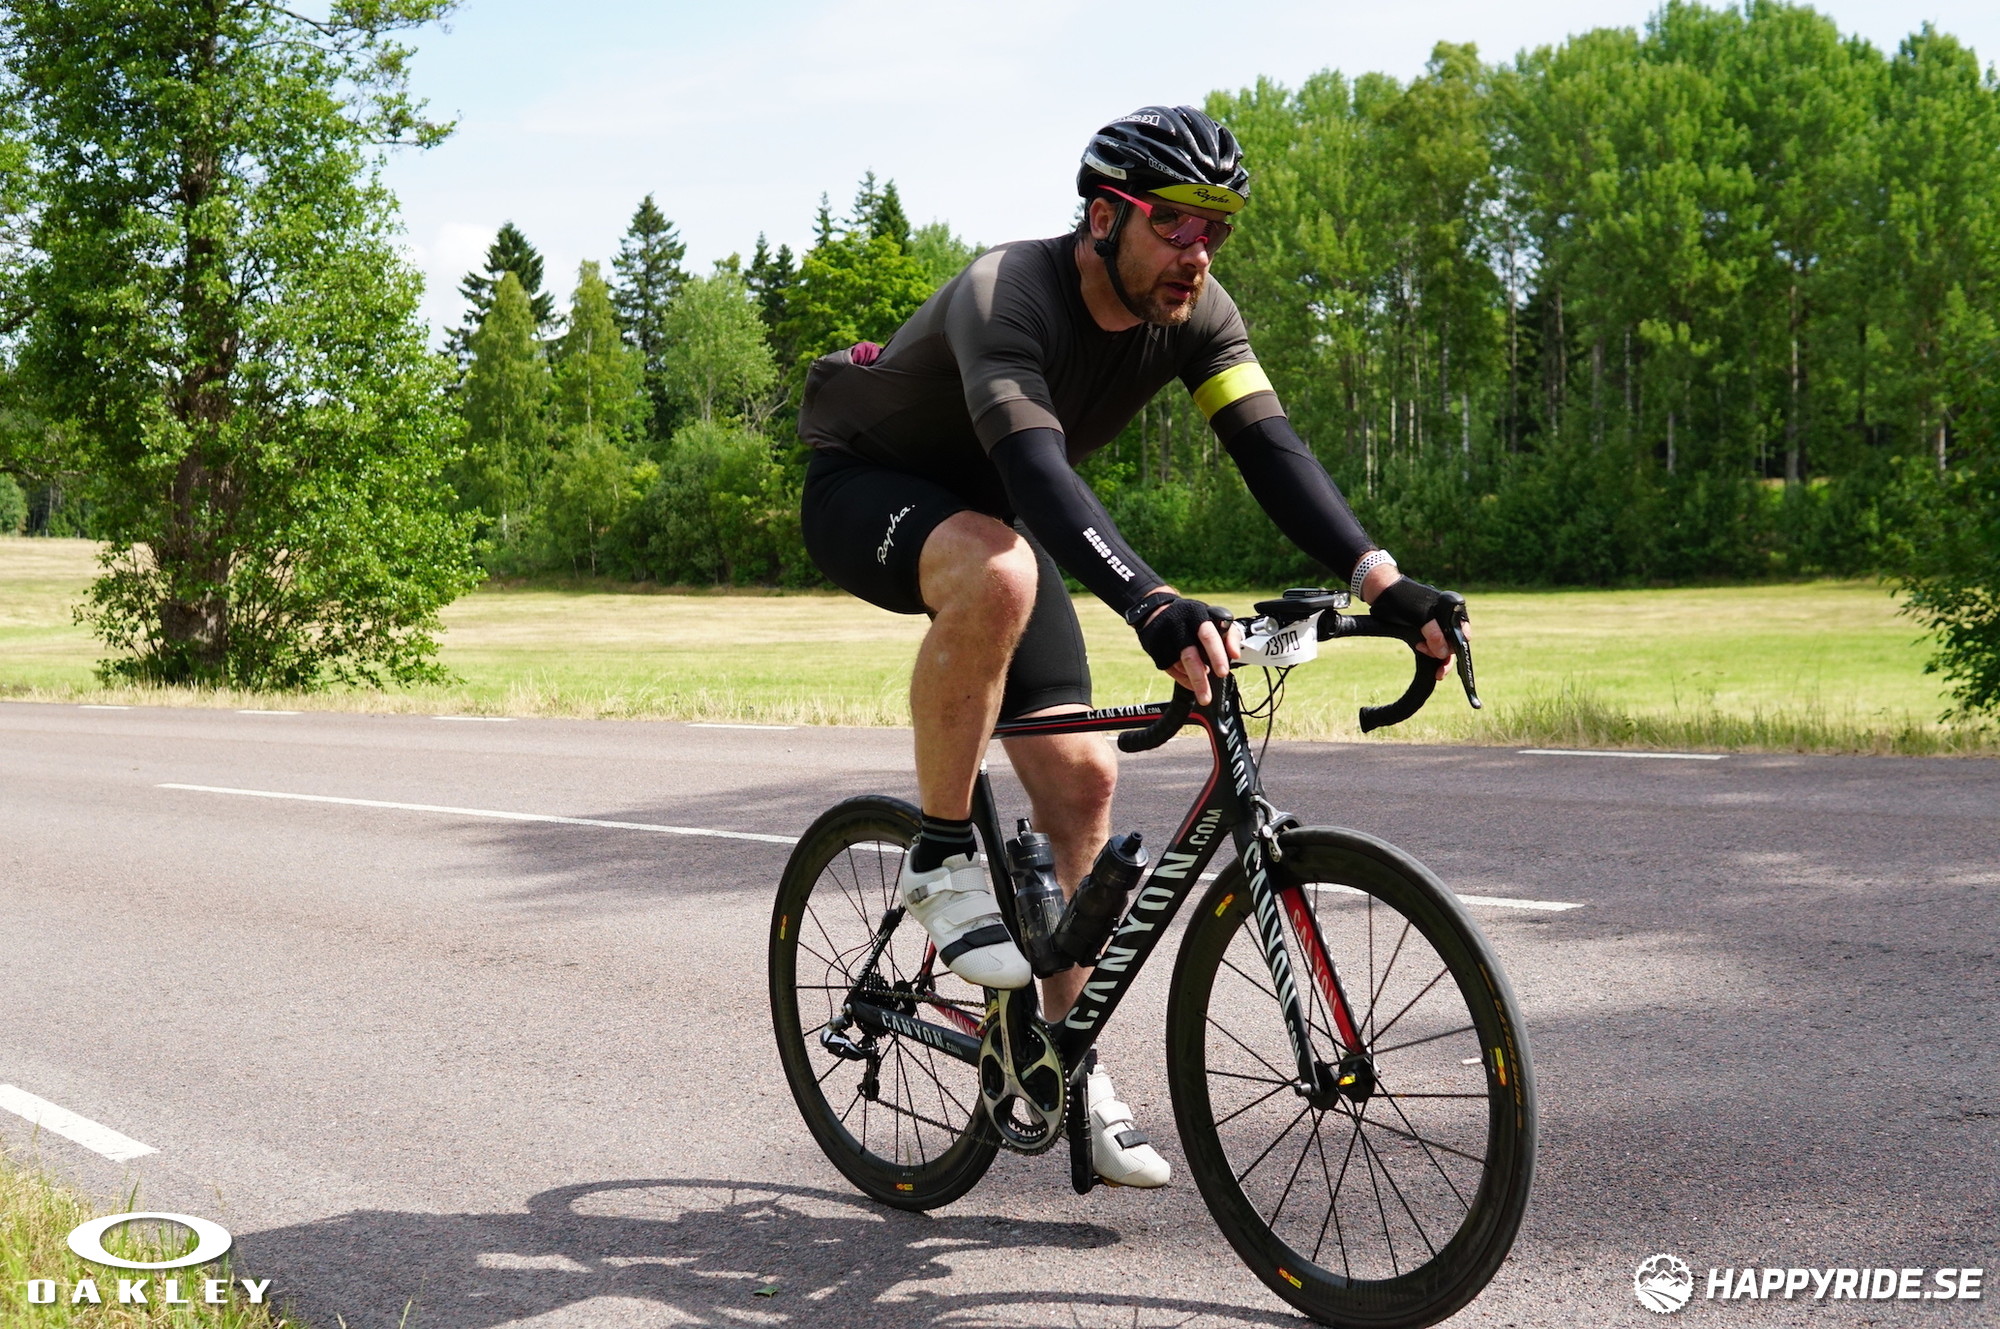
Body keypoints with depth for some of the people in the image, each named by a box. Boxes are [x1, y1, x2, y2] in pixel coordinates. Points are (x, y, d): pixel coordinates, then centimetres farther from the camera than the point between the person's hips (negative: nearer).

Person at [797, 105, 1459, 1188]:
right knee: (998, 572, -41)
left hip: (991, 512, 6)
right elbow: (1037, 469, -48)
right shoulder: (1008, 295, -33)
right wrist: (1153, 606, -62)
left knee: (1082, 781, -4)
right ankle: (941, 861, -23)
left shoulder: (1193, 314, -14)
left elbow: (1270, 448, -24)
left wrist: (1379, 579, -39)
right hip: (865, 490, -6)